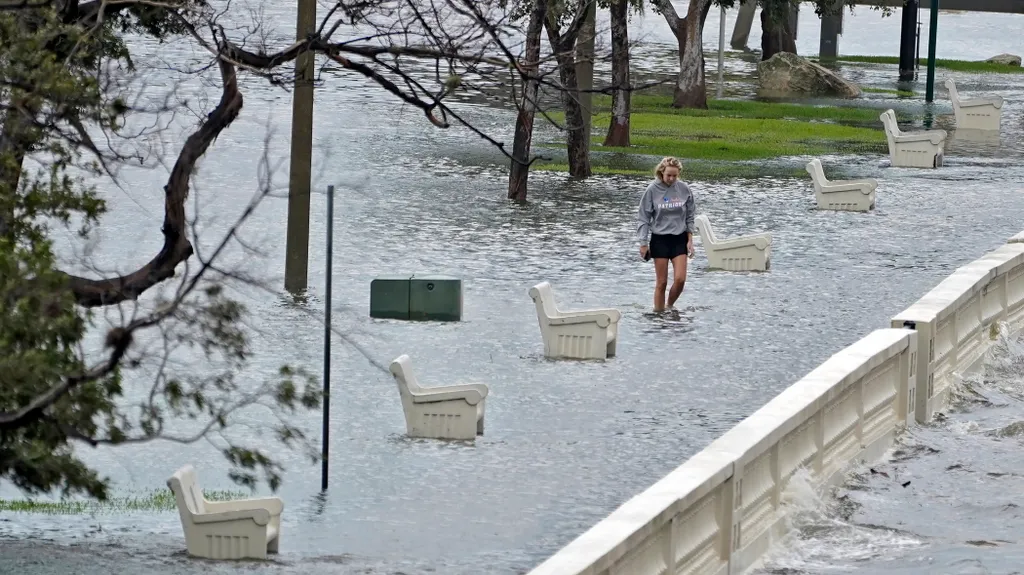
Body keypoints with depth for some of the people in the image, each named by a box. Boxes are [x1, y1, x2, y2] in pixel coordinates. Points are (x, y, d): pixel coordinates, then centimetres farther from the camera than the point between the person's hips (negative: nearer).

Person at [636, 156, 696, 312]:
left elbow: (689, 217, 8)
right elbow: (643, 218, -3)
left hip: (679, 239, 2)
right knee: (661, 282, 0)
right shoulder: (652, 190, -7)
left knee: (680, 279, -8)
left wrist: (690, 240, 4)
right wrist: (643, 243, -5)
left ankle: (670, 306, 15)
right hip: (660, 239, -2)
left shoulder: (684, 190, -1)